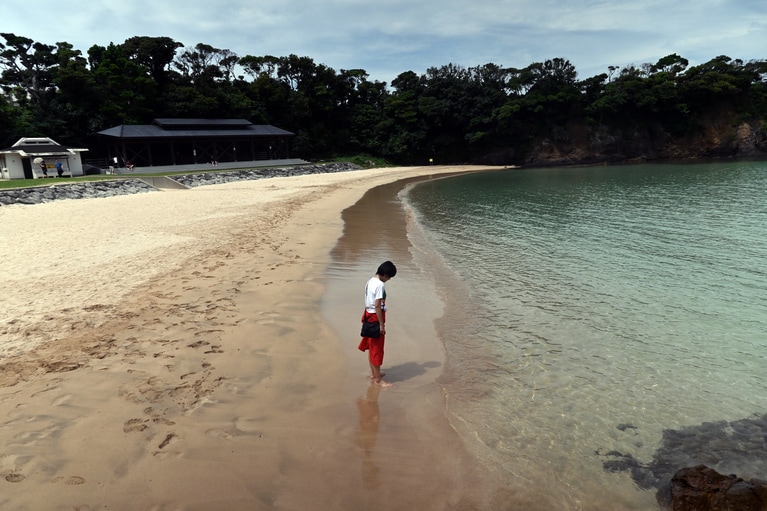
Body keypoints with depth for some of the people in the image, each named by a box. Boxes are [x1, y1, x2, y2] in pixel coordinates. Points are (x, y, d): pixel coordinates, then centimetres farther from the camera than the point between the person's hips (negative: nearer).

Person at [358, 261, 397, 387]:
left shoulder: (370, 281, 8)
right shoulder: (379, 285, -21)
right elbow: (377, 306, -23)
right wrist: (382, 324, -18)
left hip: (369, 315, 10)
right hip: (375, 317, -10)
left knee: (371, 346, 19)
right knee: (377, 349, -1)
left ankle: (373, 373, 32)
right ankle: (378, 379, 8)